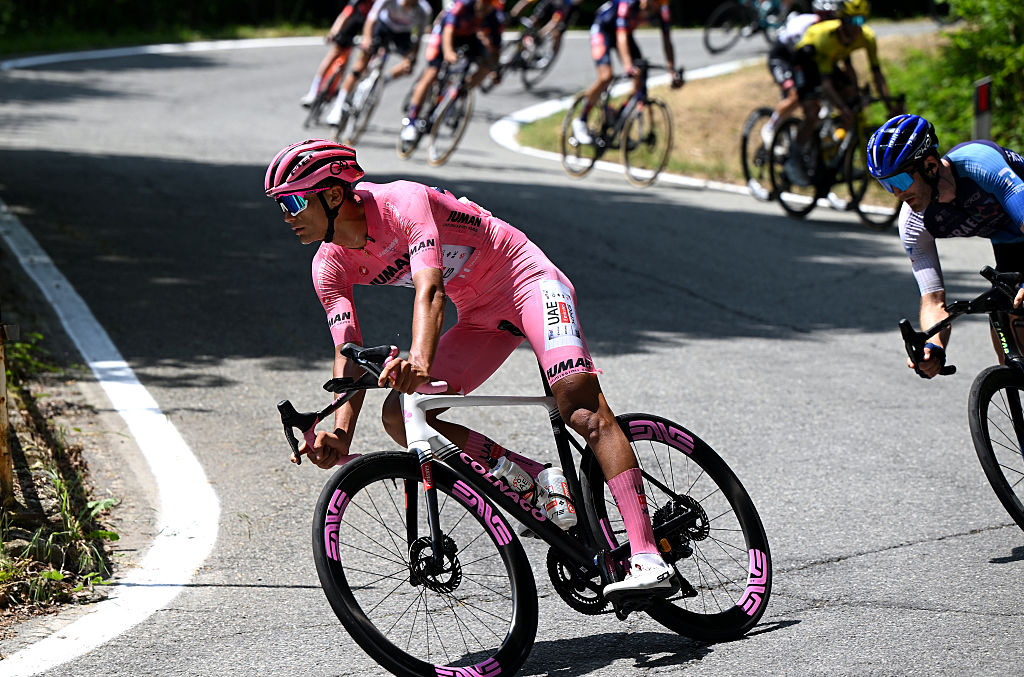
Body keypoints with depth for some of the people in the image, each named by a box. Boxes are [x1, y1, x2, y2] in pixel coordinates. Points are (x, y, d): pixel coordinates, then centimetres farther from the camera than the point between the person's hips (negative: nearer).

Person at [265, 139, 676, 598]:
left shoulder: (402, 203, -26)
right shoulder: (331, 267, -5)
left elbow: (429, 289, -40)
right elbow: (348, 352, -10)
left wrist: (419, 361, -58)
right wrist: (340, 434, -27)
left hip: (526, 280, -8)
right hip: (481, 318, 8)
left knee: (581, 406, -27)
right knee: (398, 417, -9)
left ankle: (647, 559, -34)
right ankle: (539, 482, -4)